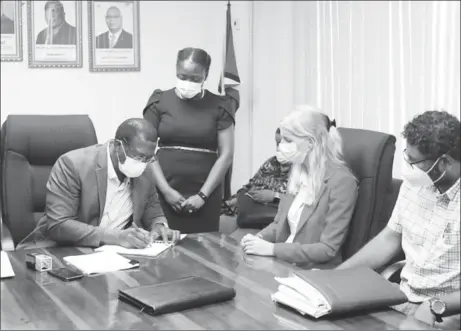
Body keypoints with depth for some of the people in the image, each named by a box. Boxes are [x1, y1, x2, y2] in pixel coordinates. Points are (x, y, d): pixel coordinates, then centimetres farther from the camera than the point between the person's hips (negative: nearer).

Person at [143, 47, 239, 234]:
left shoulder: (218, 106, 4)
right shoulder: (160, 102, 4)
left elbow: (226, 154, 0)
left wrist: (203, 195, -7)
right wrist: (166, 190, -7)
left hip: (204, 195, 0)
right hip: (165, 194, 0)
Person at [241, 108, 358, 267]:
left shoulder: (341, 181, -17)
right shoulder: (297, 172, 7)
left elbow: (328, 249, -19)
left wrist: (272, 249, -21)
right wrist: (259, 237, -5)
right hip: (284, 262, 7)